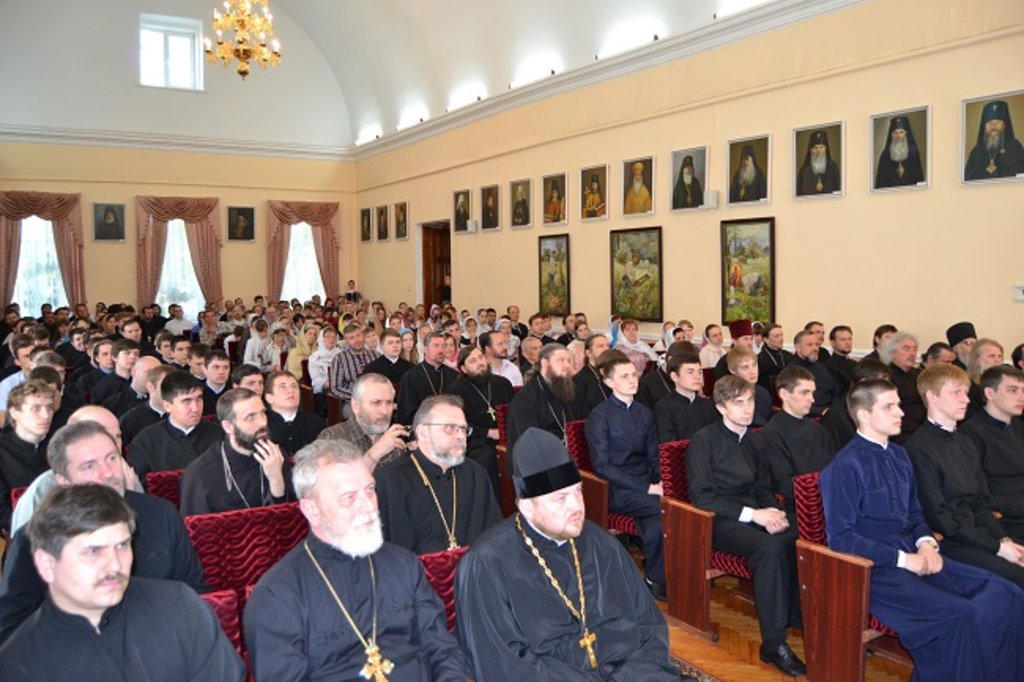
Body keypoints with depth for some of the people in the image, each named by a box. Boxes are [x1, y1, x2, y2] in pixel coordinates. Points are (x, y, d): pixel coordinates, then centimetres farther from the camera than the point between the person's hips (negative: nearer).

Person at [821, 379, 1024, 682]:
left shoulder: (899, 456, 11)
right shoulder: (845, 467, -14)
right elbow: (840, 538, -15)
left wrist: (926, 543, -2)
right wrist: (902, 559, -16)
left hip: (913, 555, 8)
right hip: (874, 568, -8)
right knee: (962, 616, -24)